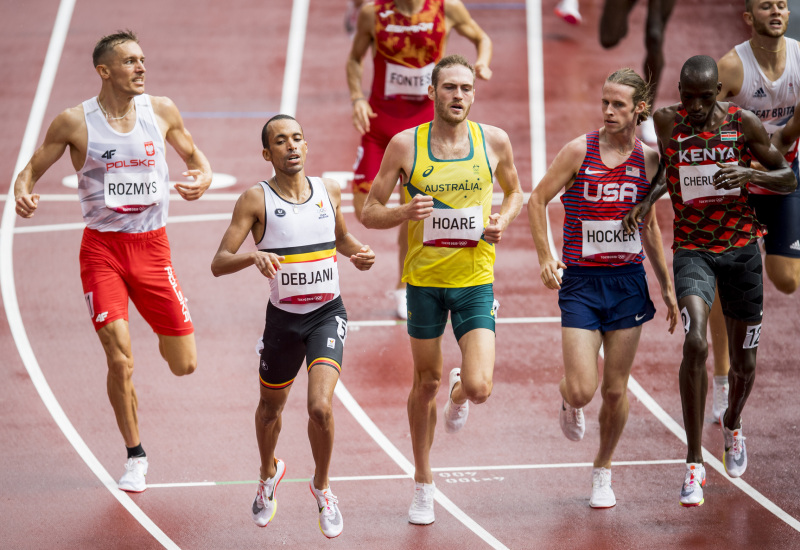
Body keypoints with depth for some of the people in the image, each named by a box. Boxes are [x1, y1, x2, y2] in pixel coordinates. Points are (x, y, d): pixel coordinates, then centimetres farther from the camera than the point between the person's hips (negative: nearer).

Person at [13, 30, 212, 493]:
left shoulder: (161, 110, 0)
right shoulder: (75, 122, -7)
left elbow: (192, 153, 16)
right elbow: (33, 168, 3)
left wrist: (204, 176, -7)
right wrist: (23, 192, -20)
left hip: (153, 246, 2)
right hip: (102, 249, -2)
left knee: (184, 365, 2)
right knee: (120, 359, -13)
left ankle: (163, 335, 40)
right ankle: (136, 457, 7)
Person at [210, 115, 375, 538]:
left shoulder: (329, 191, 2)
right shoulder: (256, 200, -10)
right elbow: (218, 264, -15)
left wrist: (357, 253, 1)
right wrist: (254, 256, -34)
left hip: (327, 315, 0)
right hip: (283, 317, 0)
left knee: (321, 407, -18)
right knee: (271, 406, 19)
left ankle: (322, 485, 9)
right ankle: (269, 472, 51)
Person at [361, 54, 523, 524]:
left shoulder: (494, 141, -3)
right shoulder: (405, 145, -7)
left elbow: (515, 192, 16)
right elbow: (370, 212, -1)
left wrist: (502, 221, -5)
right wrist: (405, 213, -22)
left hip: (475, 278, 0)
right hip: (424, 277, 0)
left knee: (479, 388, -13)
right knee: (426, 381, 11)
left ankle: (460, 393, 28)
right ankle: (424, 485, 30)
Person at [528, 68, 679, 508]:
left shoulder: (648, 159, 3)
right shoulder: (580, 150, -7)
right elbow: (537, 200, 0)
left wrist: (666, 286, 15)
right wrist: (545, 257, -12)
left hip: (628, 282, 3)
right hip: (581, 281, -3)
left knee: (615, 390, 5)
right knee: (581, 390, -11)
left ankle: (603, 472, 25)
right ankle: (569, 404, 27)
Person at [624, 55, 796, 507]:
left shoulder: (744, 123, -7)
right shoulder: (664, 123, -6)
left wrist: (750, 173, -20)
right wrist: (648, 198, -7)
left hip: (742, 248, 1)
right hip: (692, 250, -1)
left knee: (744, 361, 12)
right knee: (695, 344, -25)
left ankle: (733, 425, 48)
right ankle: (695, 464, -19)